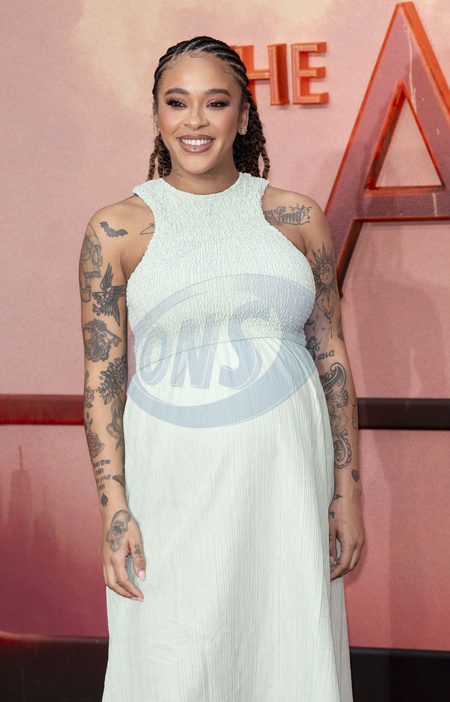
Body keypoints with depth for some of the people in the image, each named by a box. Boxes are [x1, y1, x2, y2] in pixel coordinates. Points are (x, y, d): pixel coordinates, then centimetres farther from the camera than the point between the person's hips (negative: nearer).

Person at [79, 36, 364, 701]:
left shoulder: (297, 218, 4)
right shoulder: (117, 229, 0)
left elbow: (332, 357, 7)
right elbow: (101, 379, 0)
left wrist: (348, 491, 5)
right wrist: (114, 511, -7)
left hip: (286, 470, 2)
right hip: (172, 477, -1)